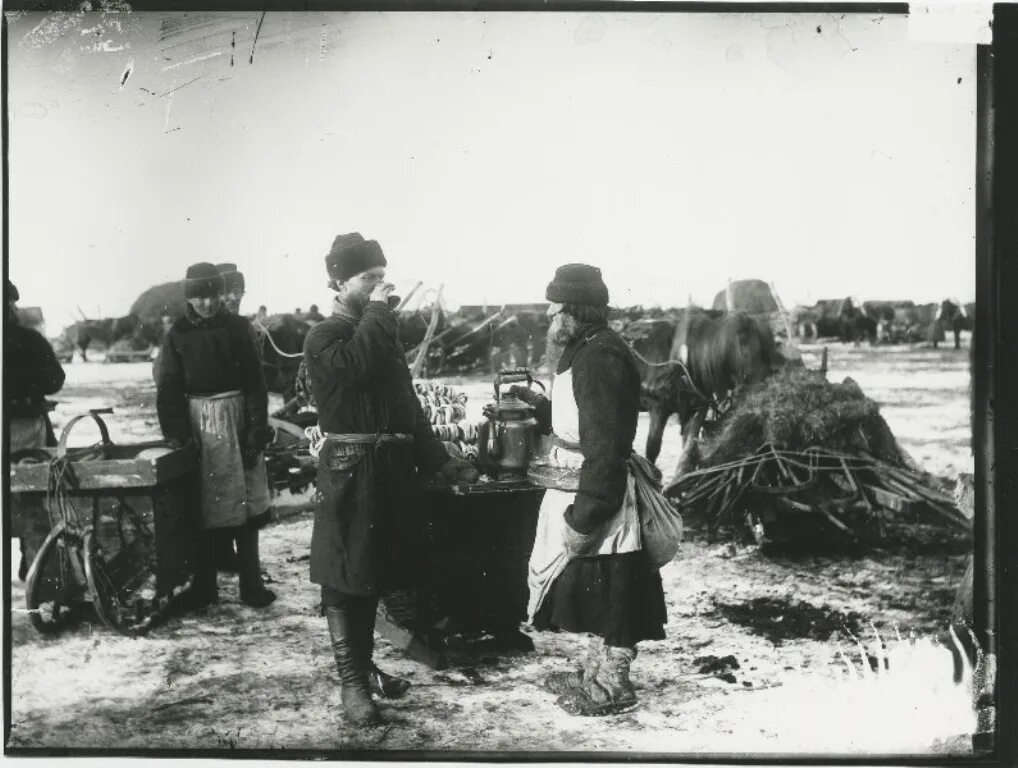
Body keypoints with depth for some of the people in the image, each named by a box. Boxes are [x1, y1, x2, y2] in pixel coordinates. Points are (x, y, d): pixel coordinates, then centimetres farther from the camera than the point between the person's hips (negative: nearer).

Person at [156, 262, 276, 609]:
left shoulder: (237, 328, 1)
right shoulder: (177, 335, 1)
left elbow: (255, 382, -1)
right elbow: (169, 390, 0)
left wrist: (256, 431, -7)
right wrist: (176, 433, -11)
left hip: (238, 420, 0)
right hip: (199, 423, 0)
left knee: (245, 505, 5)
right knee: (205, 510, 3)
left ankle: (251, 584, 13)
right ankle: (204, 587, 15)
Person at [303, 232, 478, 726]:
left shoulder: (384, 335, 17)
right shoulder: (323, 338, -5)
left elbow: (408, 405, 19)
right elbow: (355, 365, -29)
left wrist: (441, 461, 14)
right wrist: (377, 310, -17)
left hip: (390, 468, 7)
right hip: (348, 468, -7)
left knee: (375, 573, 15)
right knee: (345, 575, -1)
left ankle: (364, 663, 29)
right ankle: (352, 682, 6)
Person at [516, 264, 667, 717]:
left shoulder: (599, 358, -20)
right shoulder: (585, 353, 15)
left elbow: (603, 445, -24)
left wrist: (584, 513, -24)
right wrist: (537, 405, 15)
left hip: (598, 493, -11)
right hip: (583, 489, 11)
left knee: (606, 589, 2)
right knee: (591, 585, 20)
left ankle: (611, 688, 15)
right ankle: (596, 673, 34)